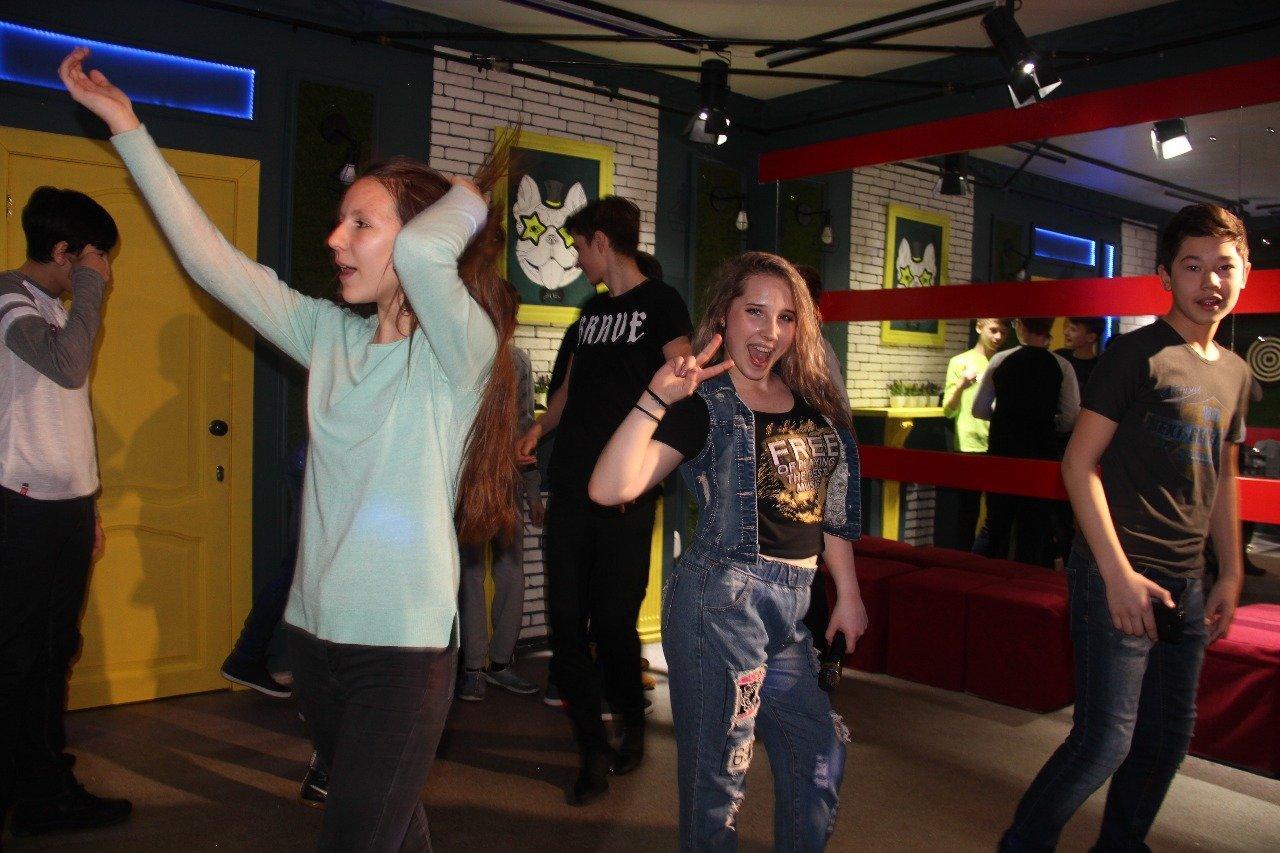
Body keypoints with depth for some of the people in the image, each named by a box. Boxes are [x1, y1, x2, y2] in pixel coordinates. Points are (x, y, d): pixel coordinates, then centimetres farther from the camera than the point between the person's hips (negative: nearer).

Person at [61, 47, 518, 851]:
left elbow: (422, 254, -33)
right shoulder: (330, 336, 4)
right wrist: (128, 127, 9)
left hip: (404, 647, -6)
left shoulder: (459, 352, -13)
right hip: (316, 634, 6)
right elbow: (212, 259, 7)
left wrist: (475, 194, -12)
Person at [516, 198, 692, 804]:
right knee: (566, 618, 1)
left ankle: (632, 723, 25)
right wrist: (538, 429, 7)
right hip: (570, 484, 6)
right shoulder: (591, 310, 20)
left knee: (614, 619, -2)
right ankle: (594, 753, 10)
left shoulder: (660, 302, 1)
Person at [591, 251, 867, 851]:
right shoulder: (703, 403, -10)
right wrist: (655, 398, -32)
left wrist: (847, 592, 15)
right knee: (718, 770, 7)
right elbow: (609, 487, -23)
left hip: (794, 603, 7)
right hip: (721, 598, -7)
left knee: (820, 754, 19)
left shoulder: (813, 400, 9)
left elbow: (828, 507, 17)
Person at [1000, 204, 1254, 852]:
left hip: (1185, 583, 8)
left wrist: (1231, 575, 16)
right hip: (1120, 574, -7)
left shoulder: (1234, 372, 13)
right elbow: (1078, 464, -13)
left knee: (1168, 738, 15)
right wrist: (1118, 572, -18)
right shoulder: (1136, 354, -9)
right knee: (1106, 738, -6)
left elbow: (1223, 480, 21)